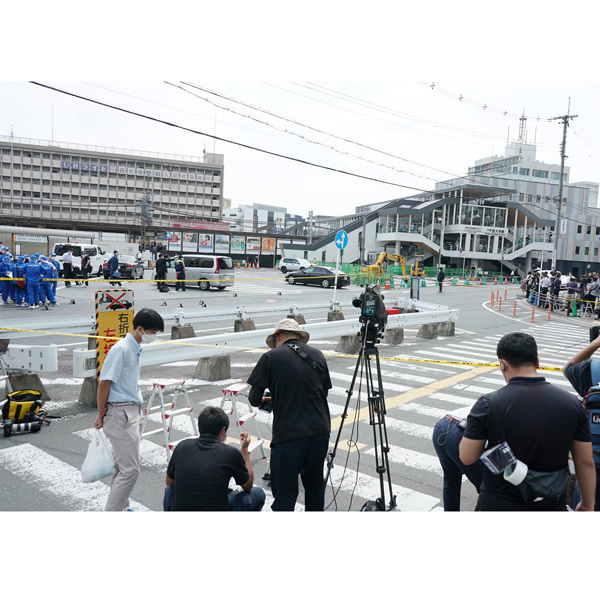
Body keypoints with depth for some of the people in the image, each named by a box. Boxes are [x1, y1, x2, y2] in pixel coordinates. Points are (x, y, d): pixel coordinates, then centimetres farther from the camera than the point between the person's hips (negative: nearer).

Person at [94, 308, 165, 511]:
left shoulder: (136, 349, 11)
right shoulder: (121, 349, -17)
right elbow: (104, 383, -17)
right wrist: (101, 414, -8)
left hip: (131, 411, 9)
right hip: (120, 414, -9)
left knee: (123, 465, 19)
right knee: (130, 469, -7)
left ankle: (121, 507, 32)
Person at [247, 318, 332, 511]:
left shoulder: (271, 357, -4)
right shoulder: (317, 355, 8)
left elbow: (254, 399, -5)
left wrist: (265, 400, 18)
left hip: (288, 435, -5)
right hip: (320, 430, 5)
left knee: (284, 491, 5)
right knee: (315, 484, 22)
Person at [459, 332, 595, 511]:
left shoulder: (488, 404, -19)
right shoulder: (572, 403, -9)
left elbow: (467, 458, -12)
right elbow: (586, 462, -2)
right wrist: (588, 505, 12)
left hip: (499, 504, -3)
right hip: (552, 506, 3)